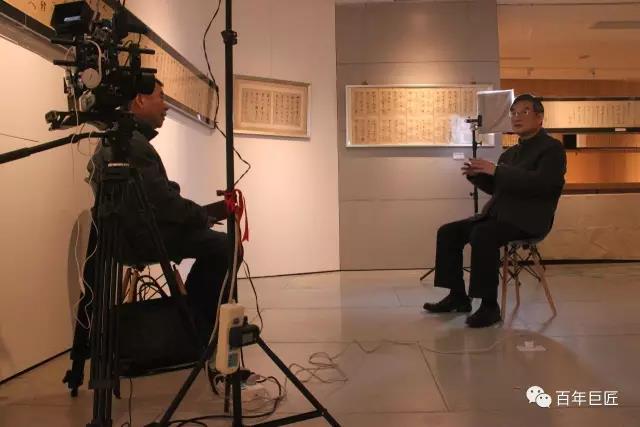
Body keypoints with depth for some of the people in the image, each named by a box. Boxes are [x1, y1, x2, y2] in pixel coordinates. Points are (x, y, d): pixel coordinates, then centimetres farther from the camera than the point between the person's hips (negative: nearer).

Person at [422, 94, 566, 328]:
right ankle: (458, 295, 2)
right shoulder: (510, 152, 21)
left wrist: (497, 170, -22)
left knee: (482, 235, -34)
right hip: (498, 214, 8)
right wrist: (476, 175, 3)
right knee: (448, 231, -3)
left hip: (527, 218, -8)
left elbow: (542, 183, -20)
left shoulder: (552, 148, -2)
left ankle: (490, 305, -25)